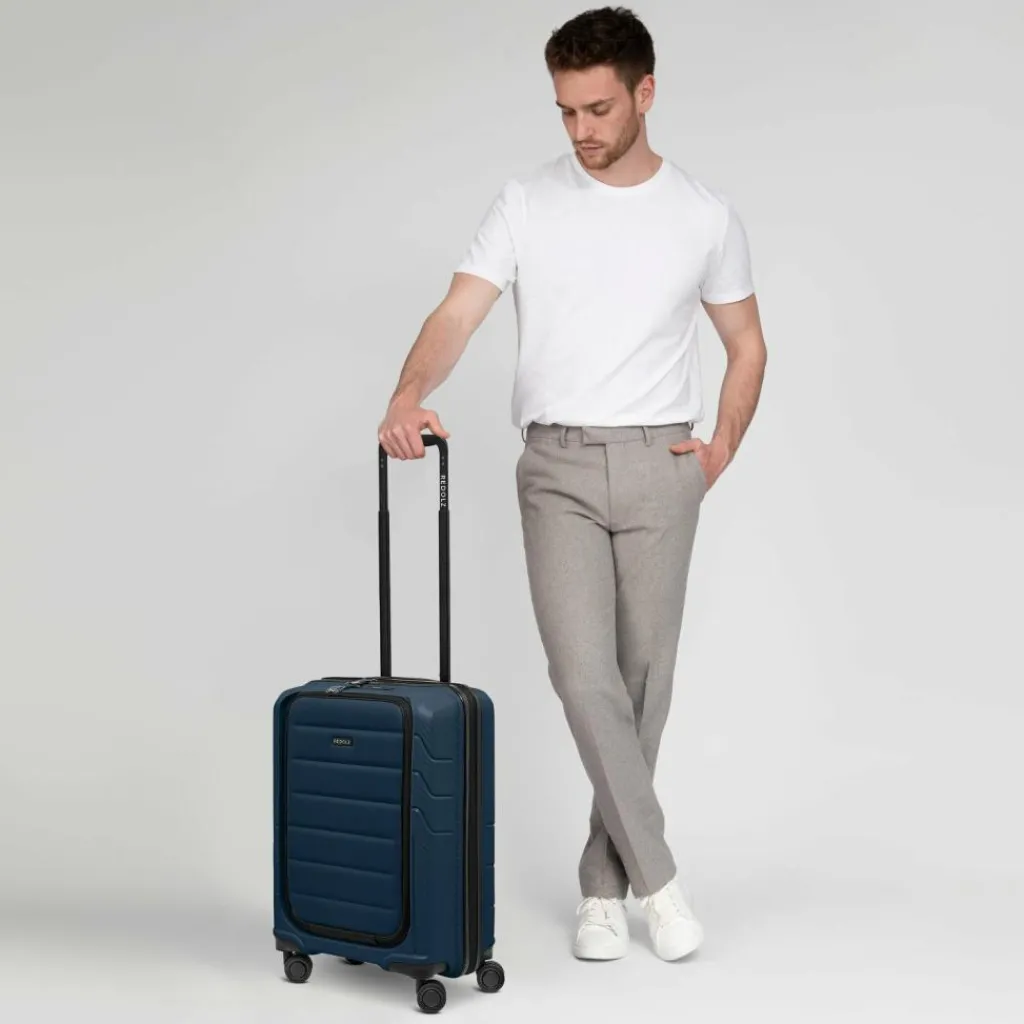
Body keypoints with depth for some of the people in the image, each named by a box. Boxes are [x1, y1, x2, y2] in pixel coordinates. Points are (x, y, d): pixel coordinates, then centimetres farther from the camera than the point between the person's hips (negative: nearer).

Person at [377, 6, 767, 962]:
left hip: (659, 467, 1)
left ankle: (604, 885, 21)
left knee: (641, 682, 6)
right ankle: (656, 876, 4)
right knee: (585, 676, -12)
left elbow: (746, 344, 14)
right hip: (558, 469, -1)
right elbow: (458, 313, -11)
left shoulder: (705, 215, 3)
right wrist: (408, 395, -30)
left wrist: (723, 446, 0)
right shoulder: (525, 203, 0)